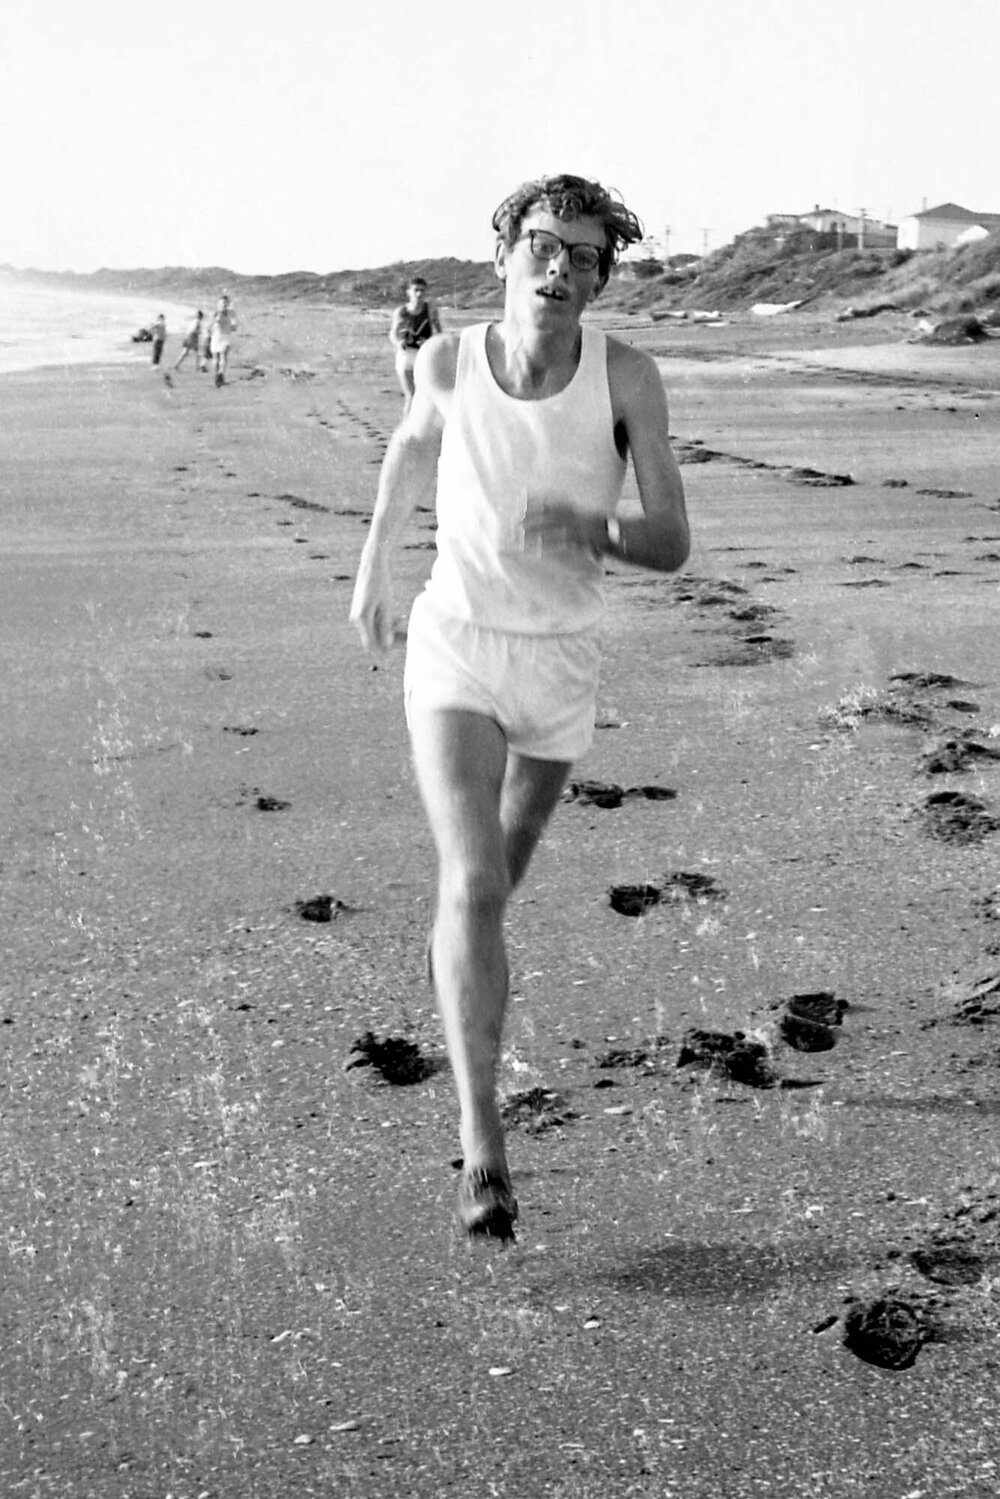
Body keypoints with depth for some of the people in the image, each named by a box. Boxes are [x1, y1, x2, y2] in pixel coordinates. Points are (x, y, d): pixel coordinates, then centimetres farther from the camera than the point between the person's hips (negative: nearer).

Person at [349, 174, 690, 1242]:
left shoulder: (626, 375, -16)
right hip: (453, 646, -2)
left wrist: (593, 530, -37)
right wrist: (372, 563, 21)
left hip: (561, 663, 2)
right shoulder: (449, 360, -12)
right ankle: (482, 1147, -21)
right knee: (474, 883, -20)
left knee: (504, 863, 25)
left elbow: (672, 546, -15)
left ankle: (454, 949, 62)